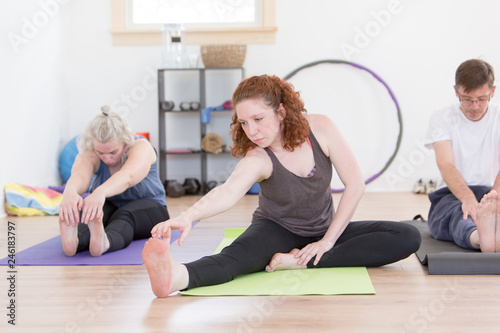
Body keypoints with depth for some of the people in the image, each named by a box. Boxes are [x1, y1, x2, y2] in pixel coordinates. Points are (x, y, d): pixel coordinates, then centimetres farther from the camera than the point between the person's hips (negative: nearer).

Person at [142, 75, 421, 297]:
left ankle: (301, 262, -30)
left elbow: (355, 184, -13)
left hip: (325, 230, 4)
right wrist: (188, 216, -66)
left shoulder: (320, 129, -18)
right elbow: (228, 191, -45)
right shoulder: (256, 159, -24)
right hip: (277, 230, -3)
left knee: (408, 238, -17)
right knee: (236, 256, -36)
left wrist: (328, 240, -16)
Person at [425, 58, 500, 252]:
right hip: (451, 194, -1)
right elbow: (446, 165, -16)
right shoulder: (441, 118, 2)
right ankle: (478, 237, -74)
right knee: (458, 211, -39)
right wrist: (468, 198, -38)